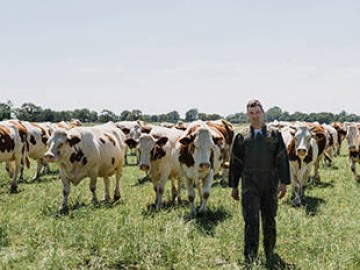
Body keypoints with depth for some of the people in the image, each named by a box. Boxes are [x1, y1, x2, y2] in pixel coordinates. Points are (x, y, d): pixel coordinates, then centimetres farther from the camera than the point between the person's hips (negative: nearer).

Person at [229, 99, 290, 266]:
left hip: (270, 184, 1)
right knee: (251, 220, -10)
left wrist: (284, 183, -6)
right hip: (249, 184, -1)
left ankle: (269, 253, 28)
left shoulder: (275, 135, 6)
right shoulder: (241, 137, 7)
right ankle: (250, 257, -9)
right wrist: (233, 186, 7)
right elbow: (235, 163, 10)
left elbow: (282, 159, 3)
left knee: (269, 220, 11)